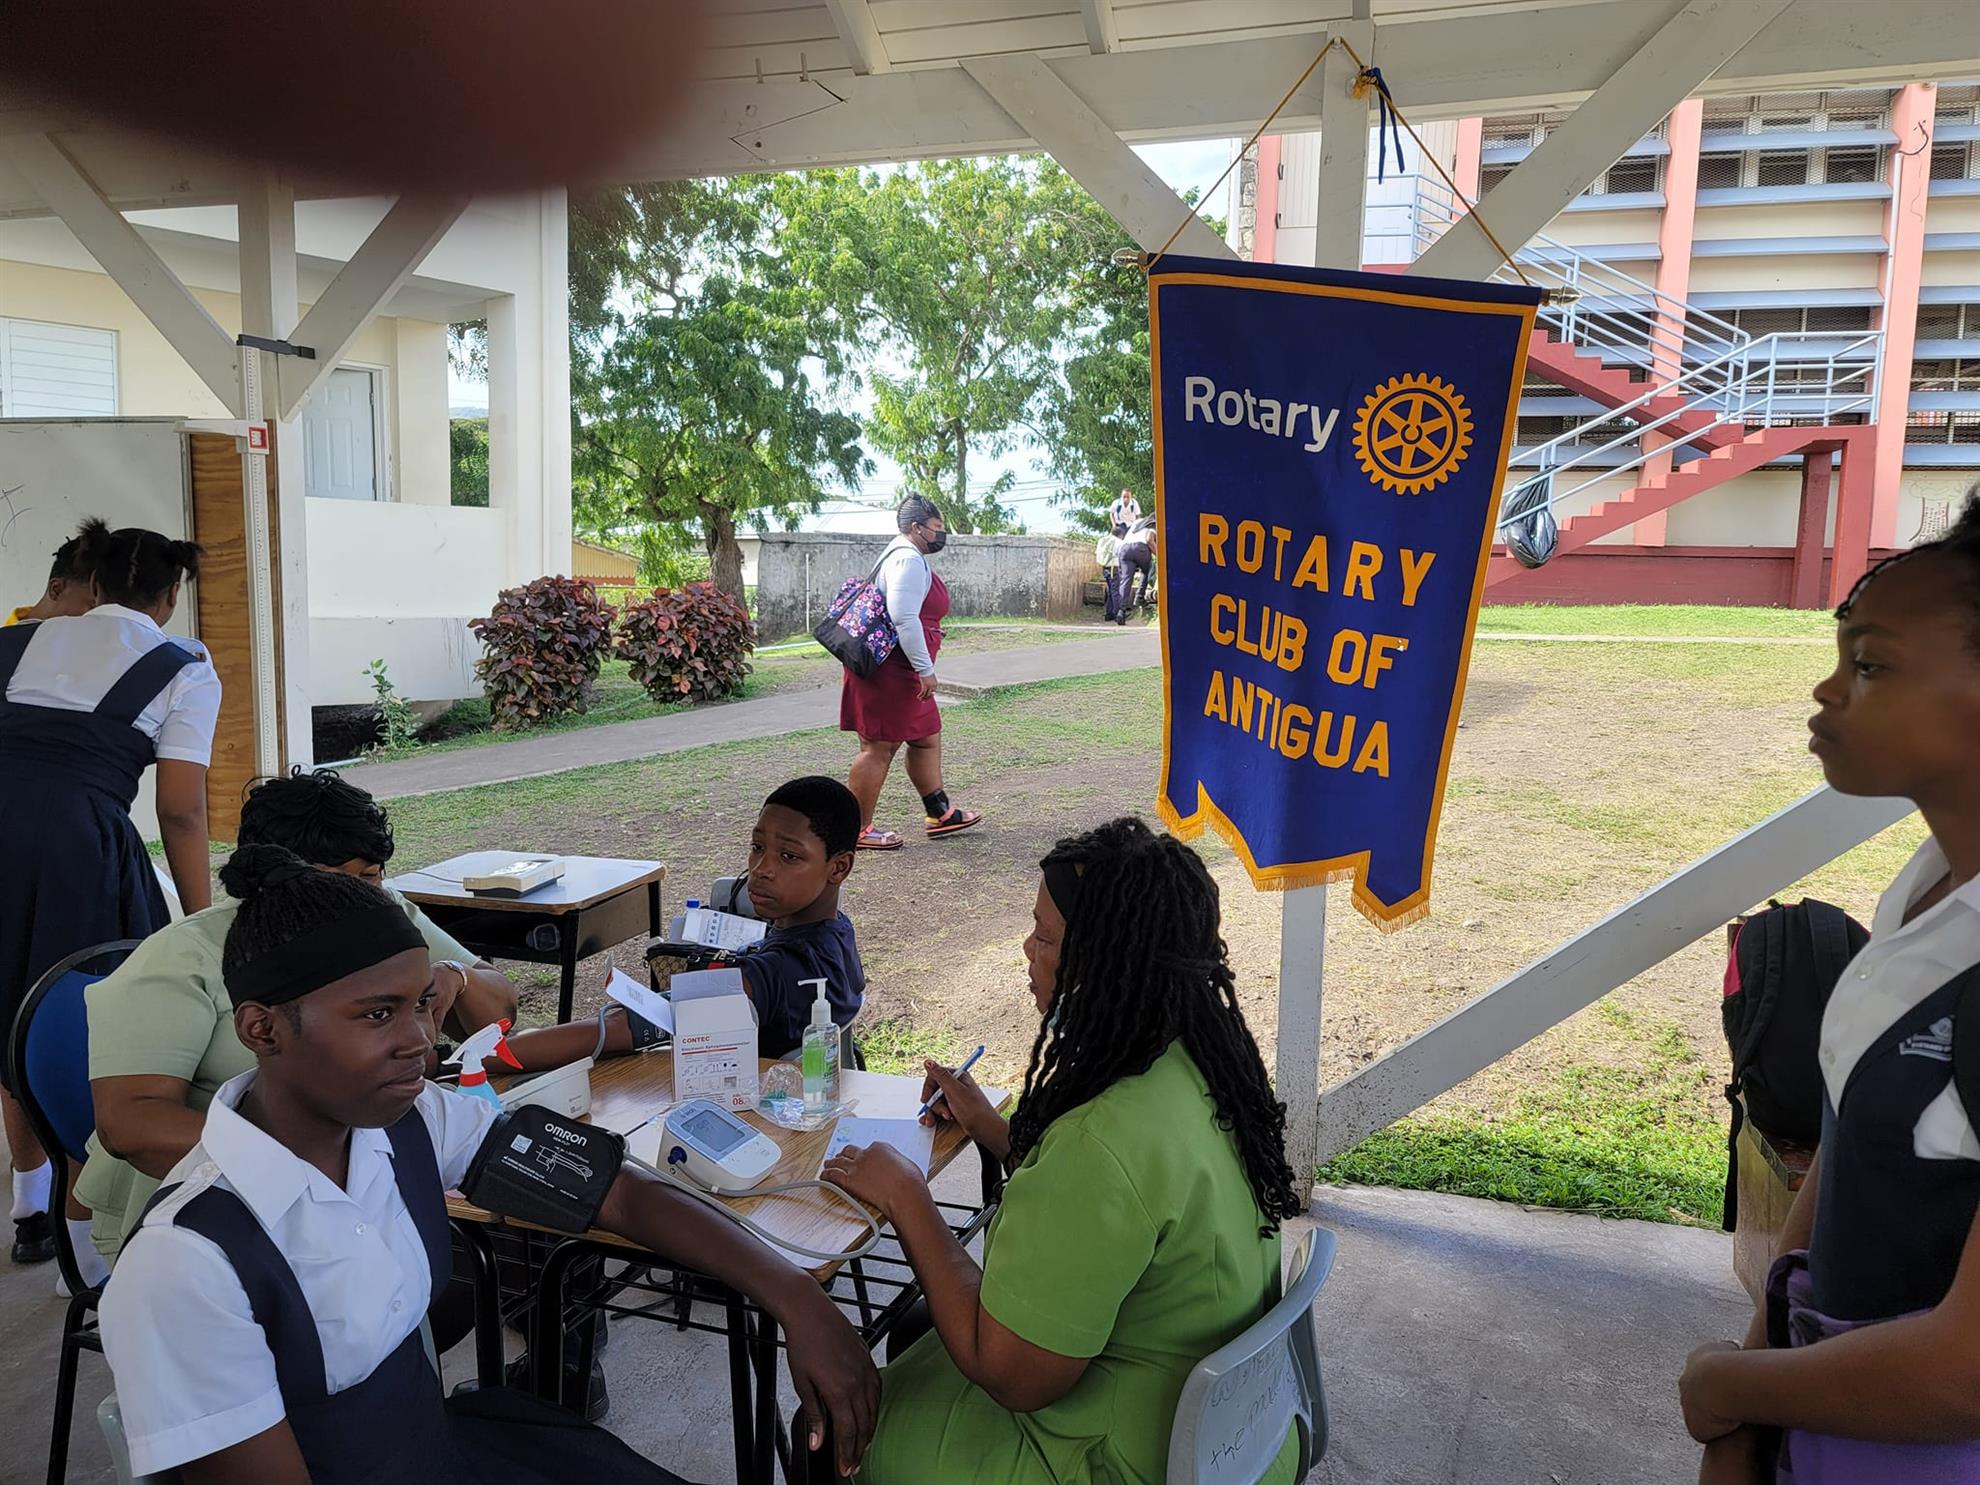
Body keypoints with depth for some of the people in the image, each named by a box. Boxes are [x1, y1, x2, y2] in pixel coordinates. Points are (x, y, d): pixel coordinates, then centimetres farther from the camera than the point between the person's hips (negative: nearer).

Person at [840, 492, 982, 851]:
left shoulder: (903, 556, 18)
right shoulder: (909, 560, -17)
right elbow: (904, 618, -26)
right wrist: (925, 669, -24)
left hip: (900, 671, 11)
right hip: (889, 669, -11)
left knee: (926, 738, 17)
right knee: (879, 748, -5)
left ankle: (939, 814, 27)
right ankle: (858, 831, 3)